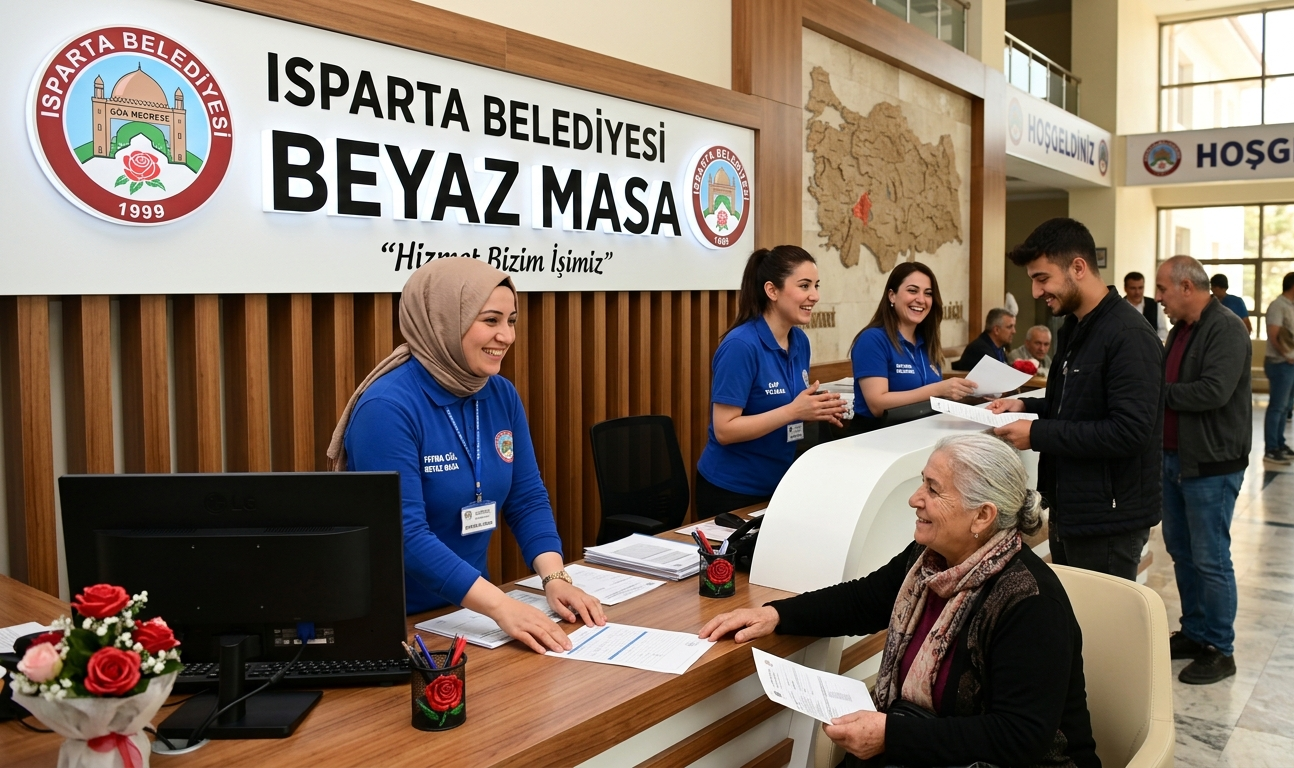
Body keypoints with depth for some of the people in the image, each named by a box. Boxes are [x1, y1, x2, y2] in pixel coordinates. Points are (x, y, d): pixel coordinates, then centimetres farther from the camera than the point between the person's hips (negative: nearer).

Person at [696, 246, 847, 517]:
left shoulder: (800, 341, 2)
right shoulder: (741, 345, -21)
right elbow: (724, 429, -23)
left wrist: (817, 409, -7)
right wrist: (793, 411, -26)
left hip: (778, 484, 7)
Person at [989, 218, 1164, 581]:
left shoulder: (1129, 336, -19)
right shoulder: (1074, 329, 10)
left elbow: (1129, 431, -27)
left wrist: (1038, 434, -24)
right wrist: (1026, 406, 4)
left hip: (1109, 519, -9)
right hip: (1070, 508, 9)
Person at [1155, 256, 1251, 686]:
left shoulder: (1225, 329, -16)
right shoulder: (1181, 330, 12)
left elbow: (1213, 391, -27)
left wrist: (1157, 392, -17)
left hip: (1211, 464, -9)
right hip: (1175, 457, 9)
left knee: (1210, 560, -1)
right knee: (1181, 552, 16)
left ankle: (1220, 651, 12)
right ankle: (1194, 633, 30)